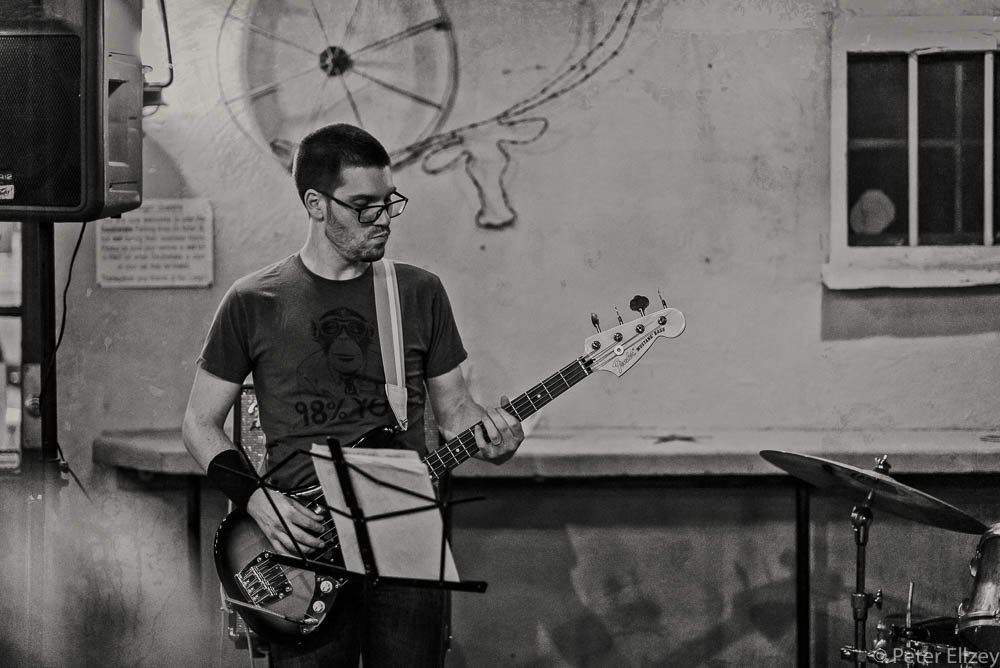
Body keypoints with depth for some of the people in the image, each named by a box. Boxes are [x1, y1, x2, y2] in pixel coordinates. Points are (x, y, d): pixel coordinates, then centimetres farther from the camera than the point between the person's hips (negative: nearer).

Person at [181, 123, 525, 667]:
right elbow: (200, 423, 8)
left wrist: (489, 435, -7)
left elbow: (452, 406, 16)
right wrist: (254, 498, -8)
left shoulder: (420, 293, 9)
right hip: (300, 539, -2)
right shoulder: (254, 303, 3)